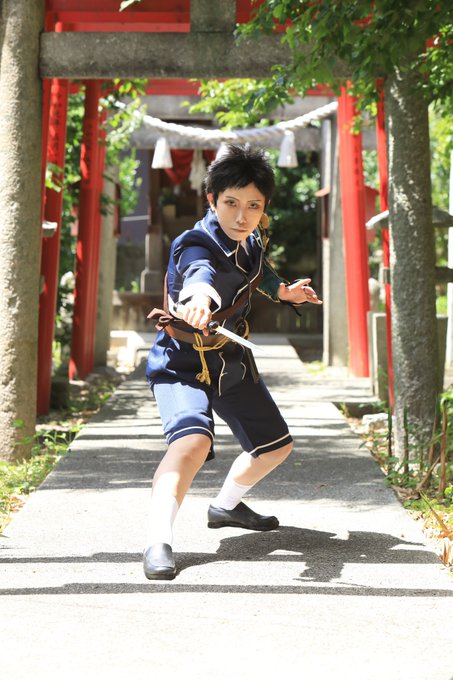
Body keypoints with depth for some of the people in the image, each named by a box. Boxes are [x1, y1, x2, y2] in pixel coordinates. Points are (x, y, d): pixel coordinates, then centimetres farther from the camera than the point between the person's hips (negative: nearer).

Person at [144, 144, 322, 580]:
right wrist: (200, 295, -78)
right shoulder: (198, 245, -29)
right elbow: (199, 272, -57)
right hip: (182, 362, -8)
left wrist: (282, 290, 9)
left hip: (231, 362, 8)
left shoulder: (252, 238, -5)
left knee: (276, 446, 19)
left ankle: (226, 506, 43)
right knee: (194, 440, -36)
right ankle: (157, 540, -35)